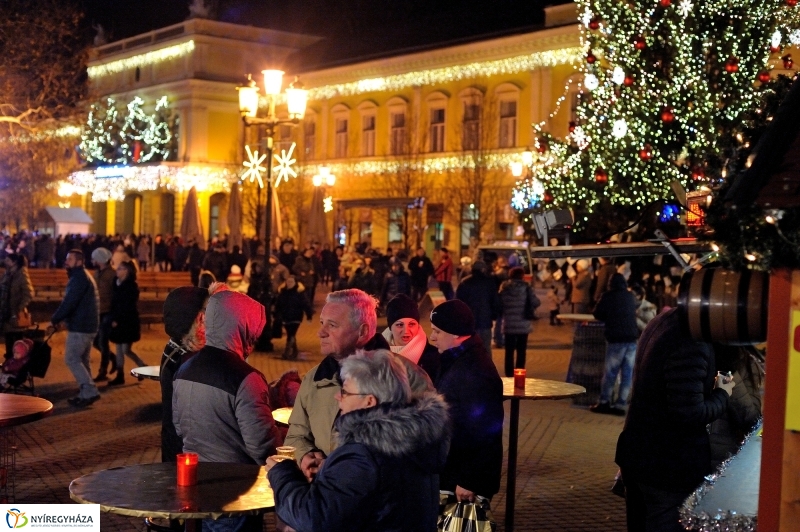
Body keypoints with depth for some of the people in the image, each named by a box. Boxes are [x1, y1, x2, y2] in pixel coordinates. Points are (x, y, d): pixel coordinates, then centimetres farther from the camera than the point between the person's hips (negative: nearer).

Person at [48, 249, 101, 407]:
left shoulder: (79, 278, -15)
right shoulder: (83, 276, 19)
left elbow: (69, 303, -22)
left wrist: (54, 320, -14)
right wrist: (58, 319, 12)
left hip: (80, 326, -10)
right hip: (87, 325, 10)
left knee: (71, 359, -8)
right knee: (81, 360, 14)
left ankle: (90, 391, -11)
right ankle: (86, 393, 17)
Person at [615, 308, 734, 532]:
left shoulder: (663, 321, 4)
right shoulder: (693, 345, -26)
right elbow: (689, 414, -26)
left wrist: (710, 385, 7)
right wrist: (722, 395, -8)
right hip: (671, 463, -9)